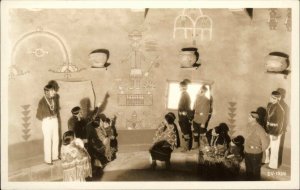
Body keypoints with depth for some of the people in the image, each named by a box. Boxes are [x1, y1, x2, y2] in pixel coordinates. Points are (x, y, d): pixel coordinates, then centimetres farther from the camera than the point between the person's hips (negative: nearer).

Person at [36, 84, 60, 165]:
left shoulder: (55, 98, -3)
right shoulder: (42, 102, -19)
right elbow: (38, 115, -10)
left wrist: (55, 114, 4)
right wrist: (47, 119, -7)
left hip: (55, 120, 6)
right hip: (47, 122, -6)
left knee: (56, 139, 15)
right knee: (48, 141, 4)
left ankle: (55, 156, 32)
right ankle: (47, 159, 19)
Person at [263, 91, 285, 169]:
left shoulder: (279, 109, -25)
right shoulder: (269, 105, -1)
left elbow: (280, 123, -20)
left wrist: (276, 135, -17)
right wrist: (265, 127, 16)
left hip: (275, 132, -8)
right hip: (268, 130, 8)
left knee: (274, 149, 10)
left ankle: (273, 165, 27)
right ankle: (267, 159, 46)